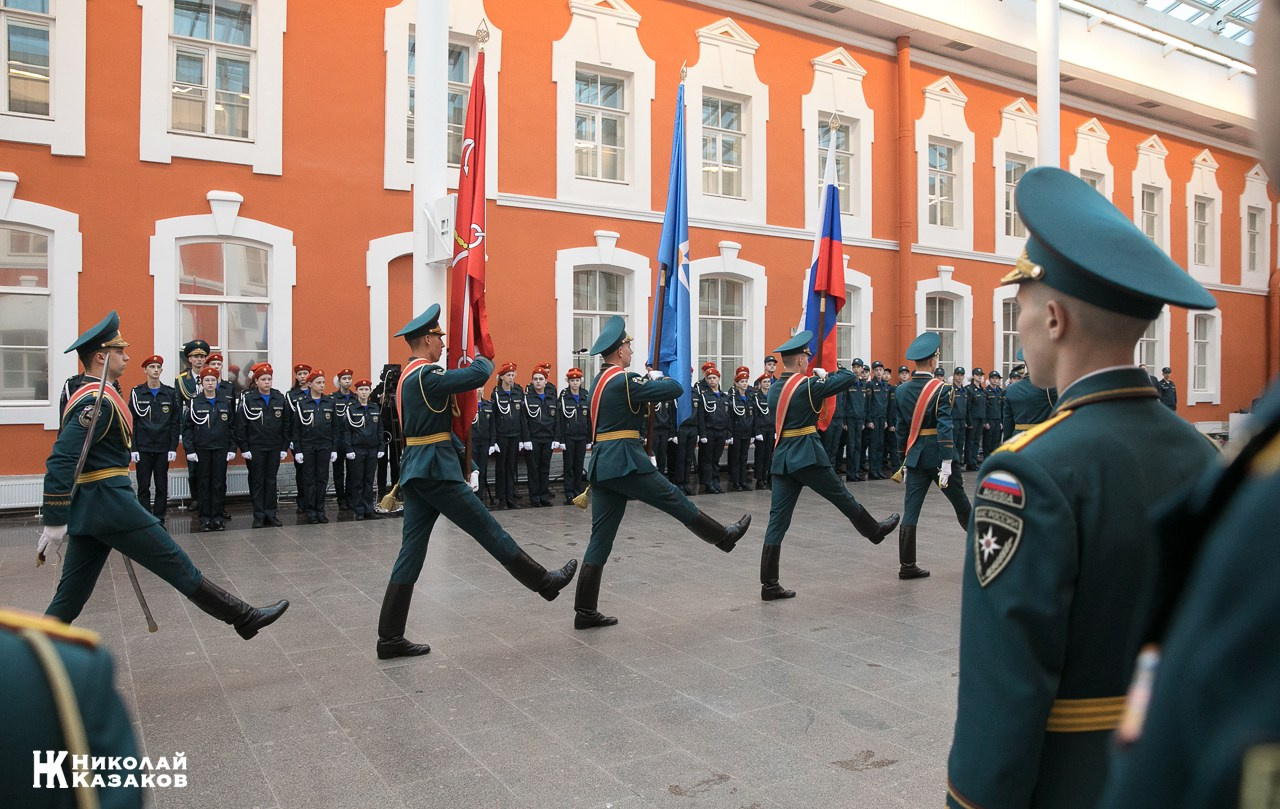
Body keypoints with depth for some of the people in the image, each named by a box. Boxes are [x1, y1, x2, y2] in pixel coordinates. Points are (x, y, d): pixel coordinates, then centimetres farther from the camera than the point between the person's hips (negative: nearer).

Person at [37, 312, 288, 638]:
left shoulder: (88, 395, 17)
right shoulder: (98, 401, -16)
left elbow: (68, 456, 24)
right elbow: (61, 460, -23)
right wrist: (54, 522, -23)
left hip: (89, 506, 10)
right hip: (108, 502, -10)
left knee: (72, 594, 13)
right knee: (178, 566, -4)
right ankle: (244, 617, 3)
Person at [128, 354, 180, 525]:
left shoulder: (171, 393, 3)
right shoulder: (136, 393, 2)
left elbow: (176, 423, 3)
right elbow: (131, 422, 1)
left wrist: (173, 448, -4)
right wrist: (133, 448, -6)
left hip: (163, 449, 1)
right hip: (143, 448, -1)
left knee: (162, 487, 5)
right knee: (143, 487, 3)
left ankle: (159, 521, 13)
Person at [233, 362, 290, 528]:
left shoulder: (280, 398, 4)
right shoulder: (247, 399, -5)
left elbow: (287, 425, 6)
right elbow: (239, 426, -6)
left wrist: (285, 447, 2)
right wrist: (244, 448, -10)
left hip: (274, 448, 3)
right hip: (254, 448, -3)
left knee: (271, 480, 8)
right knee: (257, 481, 4)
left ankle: (270, 513, 16)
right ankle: (259, 515, 11)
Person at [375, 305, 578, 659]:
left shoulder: (409, 376, 15)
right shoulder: (425, 375, -16)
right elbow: (479, 375, -21)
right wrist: (484, 358, -1)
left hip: (416, 470, 10)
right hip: (436, 469, -10)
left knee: (412, 551, 8)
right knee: (488, 530, 2)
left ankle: (390, 638, 10)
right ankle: (544, 582, 16)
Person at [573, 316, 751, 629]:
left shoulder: (599, 381, 16)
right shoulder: (624, 381, -12)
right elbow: (676, 389, -10)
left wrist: (647, 382, 17)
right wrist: (657, 378, 10)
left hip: (601, 463, 9)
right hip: (625, 462, -9)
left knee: (601, 537, 7)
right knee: (676, 501, 10)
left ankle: (585, 612, 8)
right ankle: (725, 536, 30)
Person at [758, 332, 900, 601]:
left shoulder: (774, 389, 11)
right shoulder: (807, 385, -11)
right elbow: (850, 377, -8)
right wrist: (825, 375, 10)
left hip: (781, 458, 7)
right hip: (808, 456, -7)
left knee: (778, 520, 4)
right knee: (843, 497, 17)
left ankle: (769, 584, 3)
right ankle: (874, 531, 41)